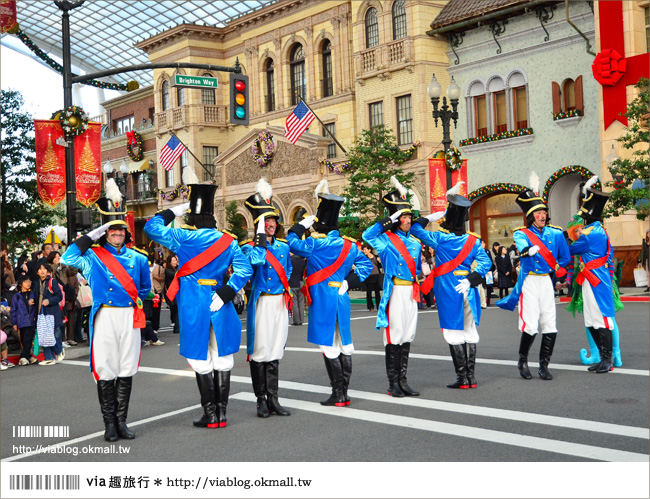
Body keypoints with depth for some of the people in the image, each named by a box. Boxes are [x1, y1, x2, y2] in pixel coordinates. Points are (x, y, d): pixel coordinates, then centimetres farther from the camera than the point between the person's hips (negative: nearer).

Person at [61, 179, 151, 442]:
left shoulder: (137, 258, 11)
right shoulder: (93, 257, 5)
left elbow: (145, 287, 23)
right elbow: (67, 259, -11)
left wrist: (136, 301, 8)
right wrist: (90, 237, -8)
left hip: (130, 318, 2)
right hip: (105, 318, -2)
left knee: (126, 371, 6)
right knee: (105, 371, 0)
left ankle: (122, 422, 15)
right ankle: (110, 424, 9)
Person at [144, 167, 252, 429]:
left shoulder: (183, 238, -8)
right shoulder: (227, 241, 0)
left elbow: (151, 227, 3)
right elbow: (244, 269, -8)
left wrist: (173, 211, 10)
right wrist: (225, 294, -9)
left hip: (194, 305, -3)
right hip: (219, 304, 3)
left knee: (201, 360, 5)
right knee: (222, 358, 10)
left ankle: (210, 415, 8)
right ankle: (221, 412, 16)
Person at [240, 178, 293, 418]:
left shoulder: (283, 247, 13)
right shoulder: (249, 247, -3)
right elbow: (256, 259, -25)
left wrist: (287, 291, 14)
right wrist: (261, 234, -21)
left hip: (280, 303, 5)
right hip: (261, 303, -5)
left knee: (275, 352, 9)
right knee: (259, 352, -2)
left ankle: (273, 400, 14)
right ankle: (261, 401, 6)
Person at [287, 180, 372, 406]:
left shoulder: (316, 244, -16)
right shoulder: (349, 244, 5)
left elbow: (293, 243, -10)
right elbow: (366, 264, 13)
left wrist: (303, 224, 1)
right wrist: (349, 281, 9)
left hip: (323, 300, -7)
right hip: (341, 299, 7)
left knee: (330, 347, -1)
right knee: (344, 345, 11)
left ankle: (338, 395, 2)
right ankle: (344, 393, 18)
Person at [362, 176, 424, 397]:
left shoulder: (415, 242, 16)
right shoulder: (386, 240, -4)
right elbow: (367, 235, -22)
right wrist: (388, 221, -19)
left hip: (411, 292, 7)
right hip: (395, 292, -7)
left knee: (408, 336, 8)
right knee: (394, 337, -5)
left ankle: (403, 381, 15)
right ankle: (393, 383, 2)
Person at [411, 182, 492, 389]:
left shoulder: (439, 238, -11)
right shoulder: (473, 240, 0)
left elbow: (415, 229, -4)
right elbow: (485, 262, -7)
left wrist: (430, 217, 7)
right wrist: (471, 280, -8)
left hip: (448, 290, -4)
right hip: (466, 289, 4)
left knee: (454, 334, 2)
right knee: (470, 332, 12)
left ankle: (462, 378, 3)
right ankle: (471, 377, 14)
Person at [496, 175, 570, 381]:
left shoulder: (555, 234, 8)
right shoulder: (521, 233, -2)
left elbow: (565, 258, 18)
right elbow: (521, 247, -25)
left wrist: (561, 275, 9)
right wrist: (529, 250, -45)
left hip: (547, 281, 4)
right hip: (529, 282, -3)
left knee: (549, 326, 0)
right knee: (531, 326, -11)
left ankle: (544, 366, 12)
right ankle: (522, 361, 11)